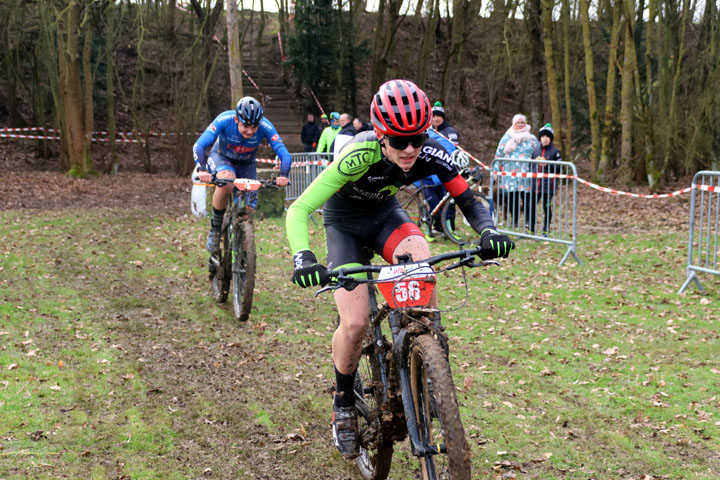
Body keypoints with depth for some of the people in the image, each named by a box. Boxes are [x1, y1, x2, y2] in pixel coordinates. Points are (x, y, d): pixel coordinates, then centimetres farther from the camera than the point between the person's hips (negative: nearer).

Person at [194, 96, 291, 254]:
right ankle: (215, 228, -16)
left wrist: (283, 176, -51)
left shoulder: (265, 127, -30)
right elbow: (198, 146, -37)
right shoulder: (224, 120, -33)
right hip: (221, 157, -2)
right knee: (227, 182, -35)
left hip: (246, 164, 3)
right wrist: (202, 170, -54)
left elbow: (285, 155, -32)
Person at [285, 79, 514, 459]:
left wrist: (489, 232, -39)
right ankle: (343, 404, 9)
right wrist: (303, 257, -56)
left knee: (421, 263, -32)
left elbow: (469, 203, -17)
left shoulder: (430, 154, -25)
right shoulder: (360, 155, -36)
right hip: (345, 224, -3)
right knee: (354, 323, -17)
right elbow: (298, 210, -38)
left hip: (385, 214, 3)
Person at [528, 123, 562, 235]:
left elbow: (559, 167, -3)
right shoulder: (535, 150, 12)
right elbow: (530, 165, 23)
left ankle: (545, 231, 12)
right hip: (534, 184, 4)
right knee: (530, 206, 3)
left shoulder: (555, 151, -1)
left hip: (548, 185, -4)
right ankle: (530, 230, 15)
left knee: (546, 207, 2)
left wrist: (547, 164, -14)